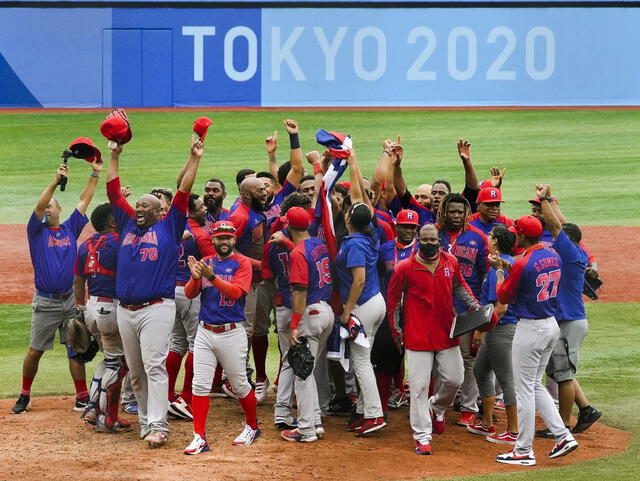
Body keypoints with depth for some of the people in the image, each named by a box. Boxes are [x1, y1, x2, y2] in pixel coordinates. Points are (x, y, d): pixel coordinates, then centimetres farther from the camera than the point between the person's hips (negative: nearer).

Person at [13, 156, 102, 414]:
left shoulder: (70, 229, 8)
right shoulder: (37, 231, 1)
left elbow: (84, 201, 5)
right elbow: (38, 205, -15)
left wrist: (95, 173, -2)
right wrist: (56, 180, -26)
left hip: (71, 300, 2)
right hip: (45, 303, -2)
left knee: (76, 349, 3)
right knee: (35, 351, 2)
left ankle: (82, 398, 5)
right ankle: (25, 395, 14)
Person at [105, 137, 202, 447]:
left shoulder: (169, 227, 5)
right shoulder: (128, 224, 17)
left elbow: (183, 192, 0)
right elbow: (113, 192, 18)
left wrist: (194, 159, -2)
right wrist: (115, 157, 17)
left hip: (157, 308, -6)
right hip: (125, 309, 6)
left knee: (154, 366, -13)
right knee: (135, 372, 8)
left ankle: (158, 426, -16)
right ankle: (146, 422, 15)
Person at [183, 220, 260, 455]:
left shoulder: (242, 263, -2)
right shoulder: (205, 262, 11)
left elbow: (236, 292, -17)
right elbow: (190, 293, 3)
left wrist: (212, 277, -29)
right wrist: (195, 277, -18)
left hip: (232, 334, -3)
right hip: (205, 332, 4)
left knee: (239, 385, 6)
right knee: (200, 384, -5)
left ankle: (252, 427, 28)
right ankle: (199, 438, -5)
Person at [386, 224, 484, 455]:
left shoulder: (451, 262, 3)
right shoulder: (405, 268, -7)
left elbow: (459, 286, 22)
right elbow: (393, 299, 3)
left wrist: (473, 304, 7)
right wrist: (396, 330, 4)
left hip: (447, 334, 4)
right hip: (417, 336, -4)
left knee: (454, 379, 6)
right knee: (419, 386, -4)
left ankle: (437, 407, 39)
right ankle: (422, 437, 0)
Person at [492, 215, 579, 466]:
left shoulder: (523, 263, -19)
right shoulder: (554, 258, 5)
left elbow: (503, 297, -8)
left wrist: (499, 270, 5)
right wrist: (507, 267, 17)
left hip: (530, 330, -8)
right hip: (552, 325, 8)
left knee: (525, 388, 0)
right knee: (535, 385, 20)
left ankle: (524, 451, 5)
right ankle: (563, 436, 12)